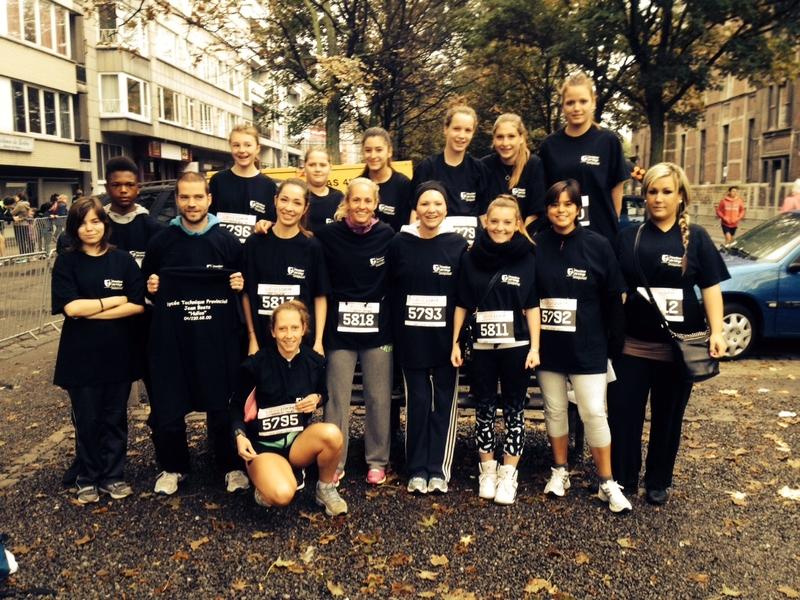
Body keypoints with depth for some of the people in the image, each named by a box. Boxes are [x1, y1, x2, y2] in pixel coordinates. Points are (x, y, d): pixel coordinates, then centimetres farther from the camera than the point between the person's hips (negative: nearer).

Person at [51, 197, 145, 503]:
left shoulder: (122, 260, 1)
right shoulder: (66, 263, -1)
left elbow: (138, 305, -9)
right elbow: (70, 307, -14)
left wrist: (91, 311, -13)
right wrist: (114, 300, -9)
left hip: (119, 352, 1)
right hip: (81, 355, -1)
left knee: (115, 418, 11)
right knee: (87, 420, 9)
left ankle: (113, 476, 25)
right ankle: (87, 479, 26)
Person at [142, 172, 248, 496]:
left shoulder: (228, 241, 2)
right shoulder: (161, 242, 3)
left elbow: (244, 284, 13)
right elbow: (145, 285, 15)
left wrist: (240, 285, -9)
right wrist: (150, 288, -6)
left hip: (218, 339, -1)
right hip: (171, 339, 1)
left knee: (222, 407, 7)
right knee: (167, 409, 7)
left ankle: (231, 466, 27)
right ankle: (172, 467, 29)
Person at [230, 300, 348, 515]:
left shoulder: (315, 361, -2)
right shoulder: (255, 364, -11)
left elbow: (323, 393, 17)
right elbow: (237, 405, 2)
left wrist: (317, 399, -6)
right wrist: (239, 436, -15)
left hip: (299, 441, 3)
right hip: (263, 445, -3)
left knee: (332, 433, -32)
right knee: (282, 495, -33)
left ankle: (326, 489, -3)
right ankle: (265, 488, 7)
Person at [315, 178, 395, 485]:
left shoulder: (387, 235, 0)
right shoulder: (329, 235, -3)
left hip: (378, 328, 1)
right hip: (340, 328, -1)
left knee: (379, 398, 8)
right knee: (337, 399, 5)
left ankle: (377, 461, 24)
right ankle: (334, 463, 19)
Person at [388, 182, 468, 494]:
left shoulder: (458, 244, -1)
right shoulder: (400, 243, 0)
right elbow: (390, 290, 3)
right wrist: (391, 333, -2)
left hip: (446, 337, 0)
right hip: (411, 337, 0)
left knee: (444, 402, 6)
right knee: (417, 402, 6)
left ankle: (438, 469, 18)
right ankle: (417, 469, 18)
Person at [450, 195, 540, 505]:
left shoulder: (526, 259, 0)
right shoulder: (471, 259, 2)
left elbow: (532, 306, 1)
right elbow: (461, 304, 6)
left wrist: (535, 347, -5)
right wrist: (455, 342, 2)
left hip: (516, 347, -1)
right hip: (482, 348, 1)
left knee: (514, 410, 6)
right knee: (484, 410, 9)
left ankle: (508, 474, 17)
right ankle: (487, 470, 24)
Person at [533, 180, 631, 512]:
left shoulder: (597, 245, -4)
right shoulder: (535, 246, -1)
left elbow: (612, 298, -1)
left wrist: (616, 343, -2)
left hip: (587, 347, -2)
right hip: (548, 346, 2)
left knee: (594, 413, 0)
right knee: (554, 409, 13)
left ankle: (607, 483, 14)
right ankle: (560, 471, 29)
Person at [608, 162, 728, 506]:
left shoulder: (696, 238, 1)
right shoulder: (629, 237, 4)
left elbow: (711, 287, 0)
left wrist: (716, 332, -11)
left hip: (678, 346, 0)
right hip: (632, 344, 1)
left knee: (668, 416, 12)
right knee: (623, 414, 2)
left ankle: (658, 482, 28)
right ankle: (621, 479, 19)